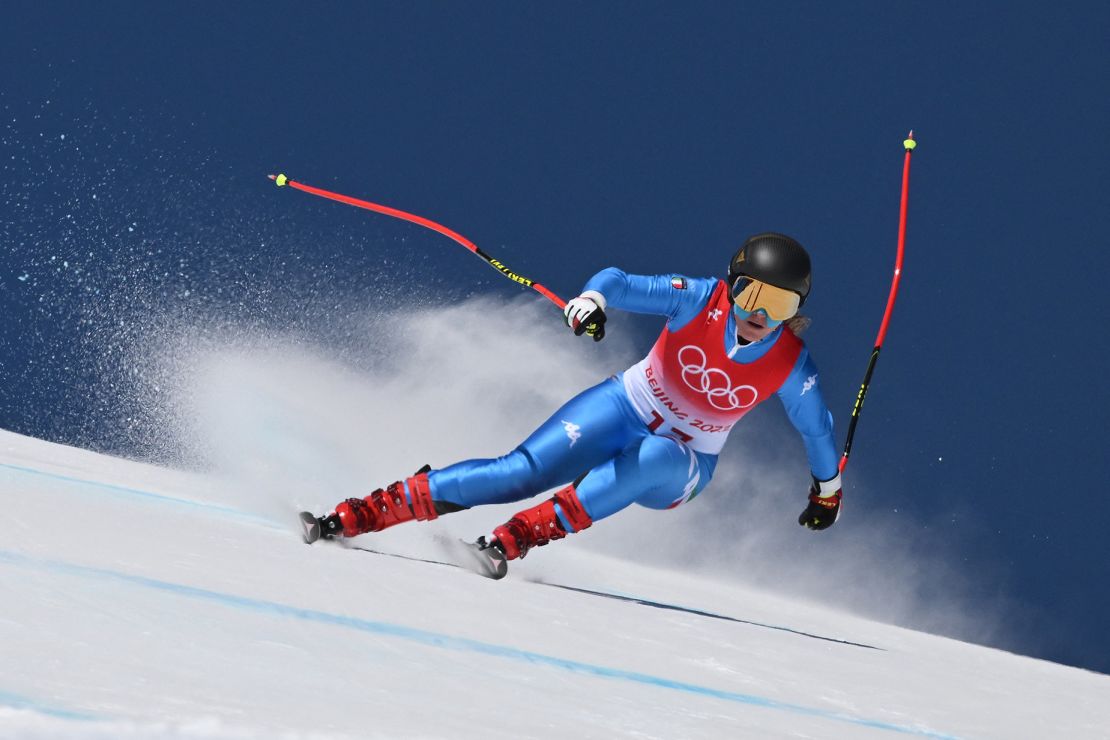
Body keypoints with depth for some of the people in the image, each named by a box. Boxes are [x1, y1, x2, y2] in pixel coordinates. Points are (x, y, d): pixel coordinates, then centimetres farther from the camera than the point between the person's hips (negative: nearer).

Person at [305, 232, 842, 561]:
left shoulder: (791, 367, -16)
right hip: (626, 409, -1)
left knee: (650, 460, -38)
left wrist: (827, 490, 16)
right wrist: (591, 300, -47)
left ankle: (513, 539, -40)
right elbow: (621, 284, -23)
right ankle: (358, 514, -20)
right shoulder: (700, 299, -19)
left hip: (681, 465, 1)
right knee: (521, 472, -21)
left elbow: (816, 428, 2)